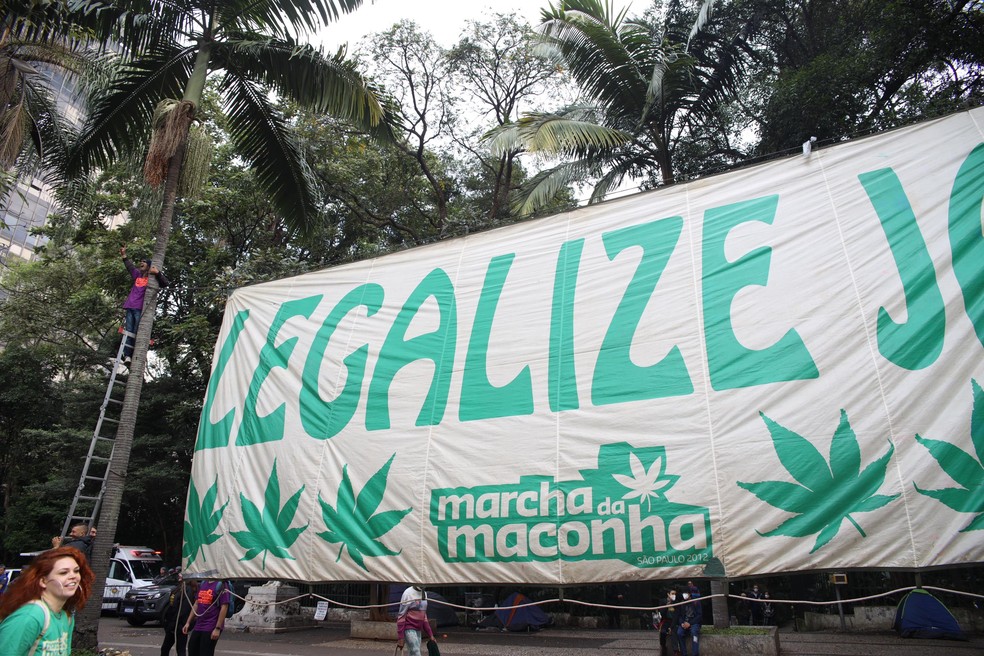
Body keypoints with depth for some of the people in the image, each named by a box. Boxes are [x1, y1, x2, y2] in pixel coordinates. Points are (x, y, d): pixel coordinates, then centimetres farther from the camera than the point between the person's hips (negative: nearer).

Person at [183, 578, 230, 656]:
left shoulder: (221, 585, -12)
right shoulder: (202, 584, 11)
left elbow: (224, 608, -16)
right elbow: (196, 604, 18)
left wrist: (218, 628, -20)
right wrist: (188, 622, 13)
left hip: (211, 628, -7)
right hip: (198, 626, 8)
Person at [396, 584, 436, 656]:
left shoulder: (424, 594, 11)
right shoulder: (408, 593, -11)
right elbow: (401, 616, -11)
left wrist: (430, 634, 17)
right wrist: (400, 638, -14)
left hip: (418, 630, 7)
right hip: (409, 629, -7)